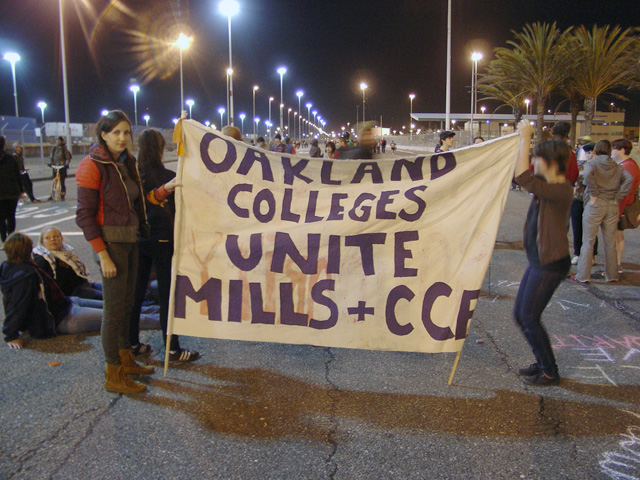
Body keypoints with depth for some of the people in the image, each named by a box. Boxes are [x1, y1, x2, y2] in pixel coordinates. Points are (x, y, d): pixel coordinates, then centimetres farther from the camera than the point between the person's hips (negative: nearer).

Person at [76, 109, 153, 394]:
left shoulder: (127, 163, 11)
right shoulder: (93, 165, -12)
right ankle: (113, 376, 8)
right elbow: (84, 215, -16)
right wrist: (103, 254, -20)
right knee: (114, 307, -2)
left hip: (130, 241, 8)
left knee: (126, 303, 17)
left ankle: (125, 359, 33)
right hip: (111, 242, -8)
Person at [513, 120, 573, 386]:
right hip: (538, 261, 10)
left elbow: (522, 177, -32)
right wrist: (523, 140, 7)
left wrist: (525, 139, -25)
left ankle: (550, 373, 15)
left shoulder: (561, 191, -21)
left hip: (550, 264, -10)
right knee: (520, 314, 15)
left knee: (529, 318, -2)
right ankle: (542, 362, 31)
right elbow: (522, 175, 17)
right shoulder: (547, 185, 7)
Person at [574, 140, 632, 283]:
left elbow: (588, 174, -24)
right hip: (612, 206, 4)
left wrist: (593, 194, -15)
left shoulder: (591, 163, -1)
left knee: (588, 241, 2)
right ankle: (611, 275, 20)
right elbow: (629, 179, -5)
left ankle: (583, 275, 2)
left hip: (595, 205, -4)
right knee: (610, 242, 12)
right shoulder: (617, 167, 10)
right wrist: (618, 198, -3)